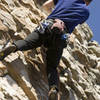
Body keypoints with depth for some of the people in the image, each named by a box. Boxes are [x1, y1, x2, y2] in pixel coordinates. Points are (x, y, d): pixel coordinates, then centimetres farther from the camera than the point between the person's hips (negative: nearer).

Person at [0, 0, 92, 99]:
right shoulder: (86, 11, 19)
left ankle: (14, 47, -40)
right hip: (60, 36, 0)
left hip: (46, 25, 0)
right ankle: (54, 88, -22)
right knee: (52, 66, 4)